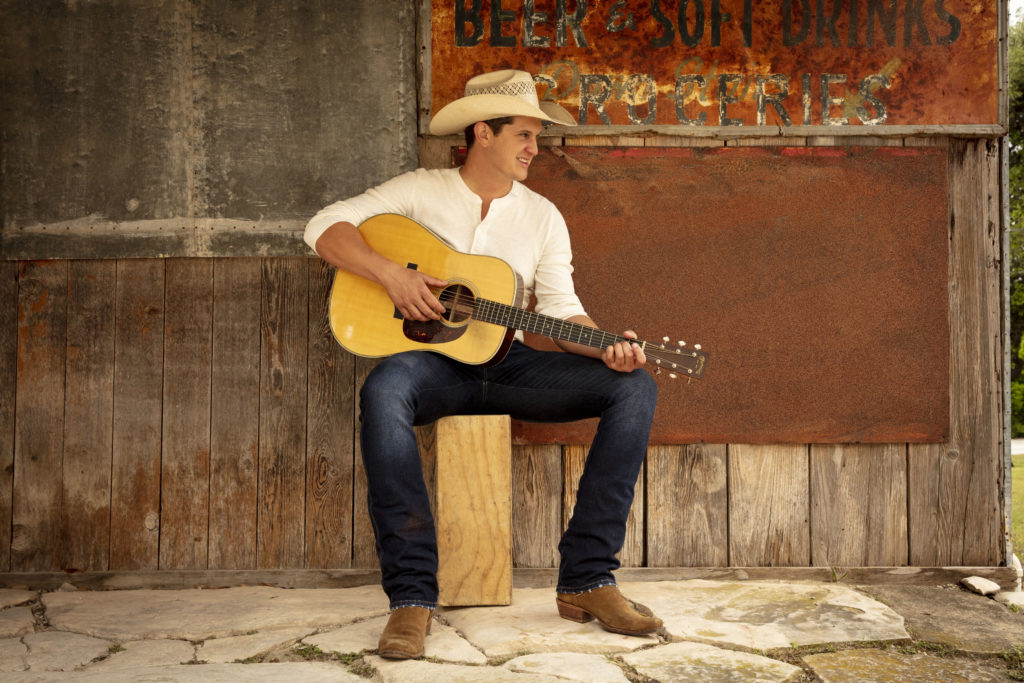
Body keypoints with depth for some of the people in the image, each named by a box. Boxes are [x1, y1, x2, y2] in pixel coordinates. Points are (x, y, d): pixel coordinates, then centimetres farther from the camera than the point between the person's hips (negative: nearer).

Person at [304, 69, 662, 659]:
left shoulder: (542, 216, 12)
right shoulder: (421, 191, 4)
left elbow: (561, 308, 6)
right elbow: (326, 227, -3)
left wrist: (604, 347, -14)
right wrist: (391, 274, -19)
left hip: (507, 362, 4)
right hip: (432, 361, -3)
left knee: (635, 388, -17)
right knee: (383, 392, -40)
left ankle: (586, 578, -17)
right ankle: (413, 597, -33)